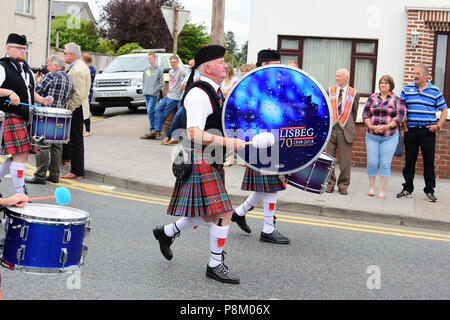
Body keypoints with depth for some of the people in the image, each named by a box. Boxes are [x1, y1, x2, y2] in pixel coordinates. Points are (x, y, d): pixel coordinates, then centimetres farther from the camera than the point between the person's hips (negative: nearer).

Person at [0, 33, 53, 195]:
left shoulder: (26, 69, 19)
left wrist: (42, 100, 12)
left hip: (27, 119, 8)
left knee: (19, 156, 9)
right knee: (21, 155, -11)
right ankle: (21, 195, -5)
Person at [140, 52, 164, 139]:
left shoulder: (159, 70, -2)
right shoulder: (146, 69, 14)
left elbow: (161, 83, -3)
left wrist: (155, 90, -10)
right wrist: (143, 89, 9)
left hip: (154, 94, -6)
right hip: (146, 94, 6)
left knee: (150, 111, -15)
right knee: (150, 112, 9)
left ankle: (152, 129, -10)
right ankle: (154, 129, 17)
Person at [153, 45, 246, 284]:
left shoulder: (212, 92, 16)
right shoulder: (198, 94, -17)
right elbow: (194, 134, -26)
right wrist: (228, 143, -29)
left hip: (211, 163, 10)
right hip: (200, 164, -10)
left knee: (209, 215, 15)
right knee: (223, 213, -10)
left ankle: (166, 232, 34)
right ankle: (215, 265, 3)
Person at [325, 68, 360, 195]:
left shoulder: (354, 93, 5)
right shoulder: (330, 91, 8)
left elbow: (354, 112, 12)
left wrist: (349, 125, 11)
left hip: (346, 130, -1)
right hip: (330, 129, 1)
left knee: (345, 160, 0)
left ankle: (343, 186, 11)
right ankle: (330, 184, 15)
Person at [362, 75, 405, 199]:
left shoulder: (397, 99, 4)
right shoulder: (372, 98, 11)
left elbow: (400, 117, -4)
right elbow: (365, 114, 7)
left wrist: (387, 126, -17)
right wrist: (371, 126, -10)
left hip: (390, 136, -2)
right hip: (372, 136, 2)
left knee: (385, 163, -3)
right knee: (372, 162, 1)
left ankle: (381, 189, 5)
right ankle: (371, 187, 16)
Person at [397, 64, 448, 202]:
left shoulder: (435, 91, 2)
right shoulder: (407, 89, 6)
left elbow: (444, 110, 7)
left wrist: (438, 125, -5)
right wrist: (404, 126, 1)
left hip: (428, 132, -1)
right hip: (411, 131, 1)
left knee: (429, 162, 3)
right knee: (409, 161, 5)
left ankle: (429, 191, 12)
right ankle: (407, 189, 15)